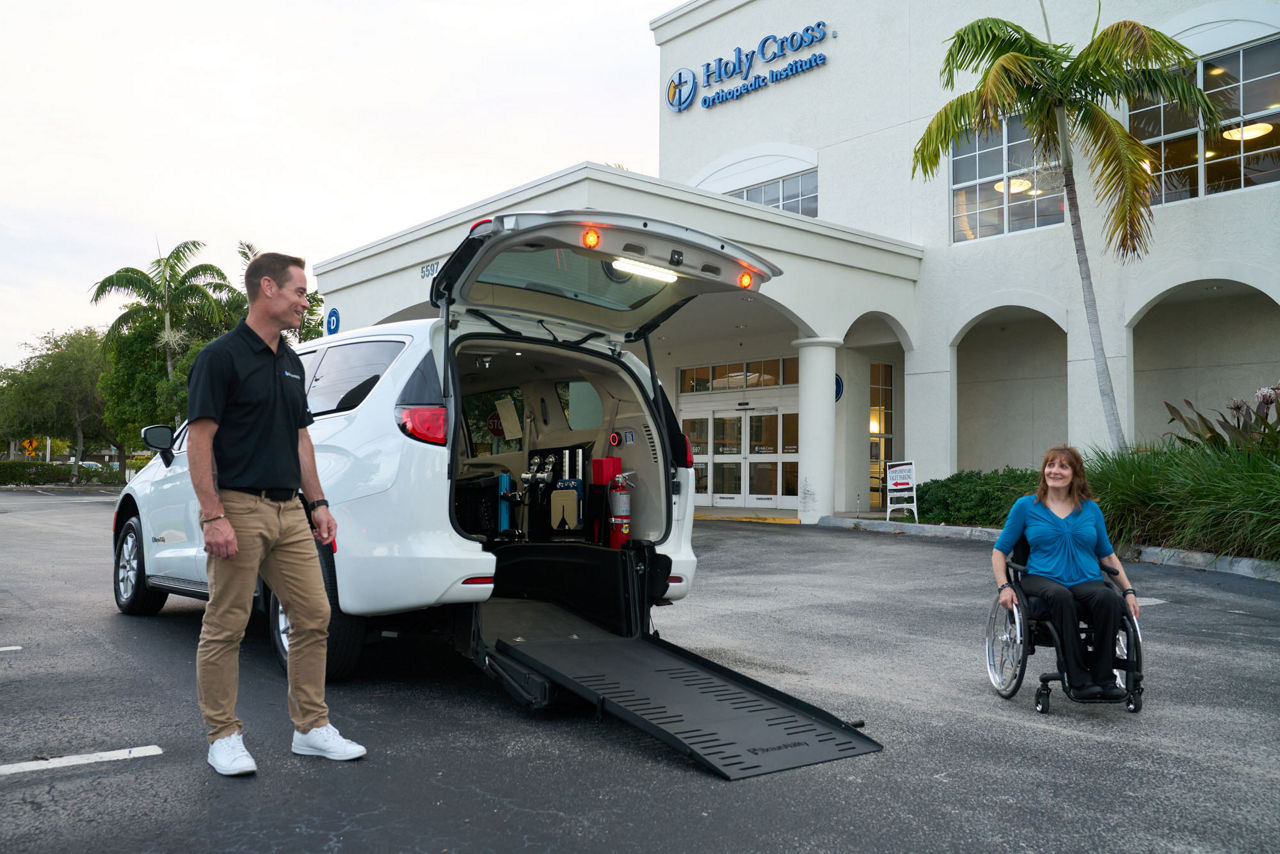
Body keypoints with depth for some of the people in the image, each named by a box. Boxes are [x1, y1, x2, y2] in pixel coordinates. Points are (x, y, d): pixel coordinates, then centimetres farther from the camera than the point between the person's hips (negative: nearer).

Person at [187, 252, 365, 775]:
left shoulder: (291, 363, 16)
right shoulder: (222, 356, -7)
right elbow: (199, 441, -12)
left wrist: (317, 504, 14)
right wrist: (213, 515, -19)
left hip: (289, 511, 8)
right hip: (239, 508, -7)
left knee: (313, 617, 6)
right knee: (225, 628, 2)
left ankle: (312, 728, 16)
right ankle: (223, 737, 14)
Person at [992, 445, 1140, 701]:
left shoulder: (1090, 508, 17)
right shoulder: (1026, 506, 10)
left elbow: (1107, 555, 22)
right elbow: (1000, 551, 11)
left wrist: (1129, 591, 10)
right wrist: (1004, 587, -5)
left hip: (1087, 582, 2)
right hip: (1043, 580, -2)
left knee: (1108, 598, -33)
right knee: (1061, 596, -38)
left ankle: (1104, 678, -25)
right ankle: (1078, 681, -34)